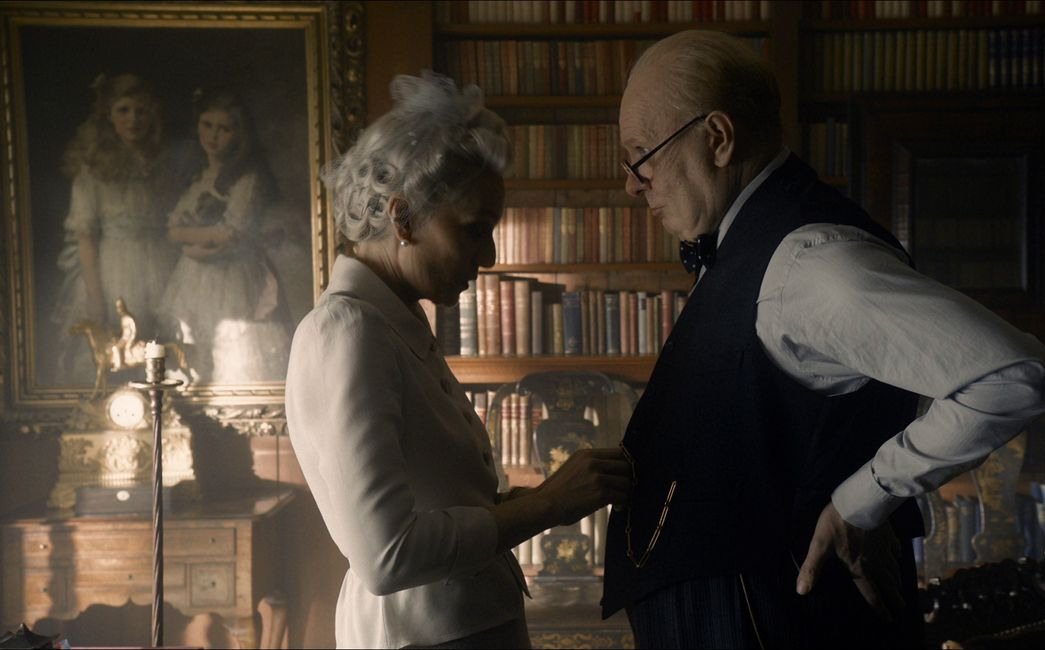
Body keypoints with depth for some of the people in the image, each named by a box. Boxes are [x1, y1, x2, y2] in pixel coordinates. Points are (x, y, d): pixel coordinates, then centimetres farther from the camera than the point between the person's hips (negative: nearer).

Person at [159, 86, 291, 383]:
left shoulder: (250, 178, -6)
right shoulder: (198, 178, 16)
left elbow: (233, 233, -12)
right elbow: (173, 228, 11)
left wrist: (190, 234, 2)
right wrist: (208, 238, -8)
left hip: (235, 284, -6)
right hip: (195, 282, 6)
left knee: (239, 371, -7)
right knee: (198, 368, 4)